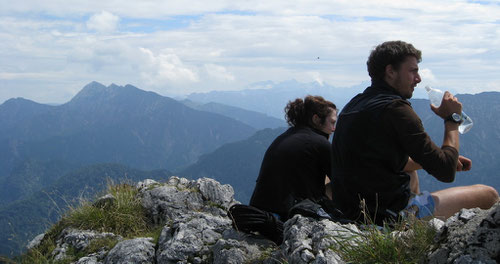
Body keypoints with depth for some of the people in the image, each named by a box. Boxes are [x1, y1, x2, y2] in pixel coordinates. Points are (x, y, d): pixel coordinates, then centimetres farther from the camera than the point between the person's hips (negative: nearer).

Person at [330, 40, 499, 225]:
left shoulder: (356, 104, 11)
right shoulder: (395, 109, -17)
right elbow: (446, 172, -16)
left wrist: (449, 159, 21)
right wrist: (452, 118, -2)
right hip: (389, 215, -9)